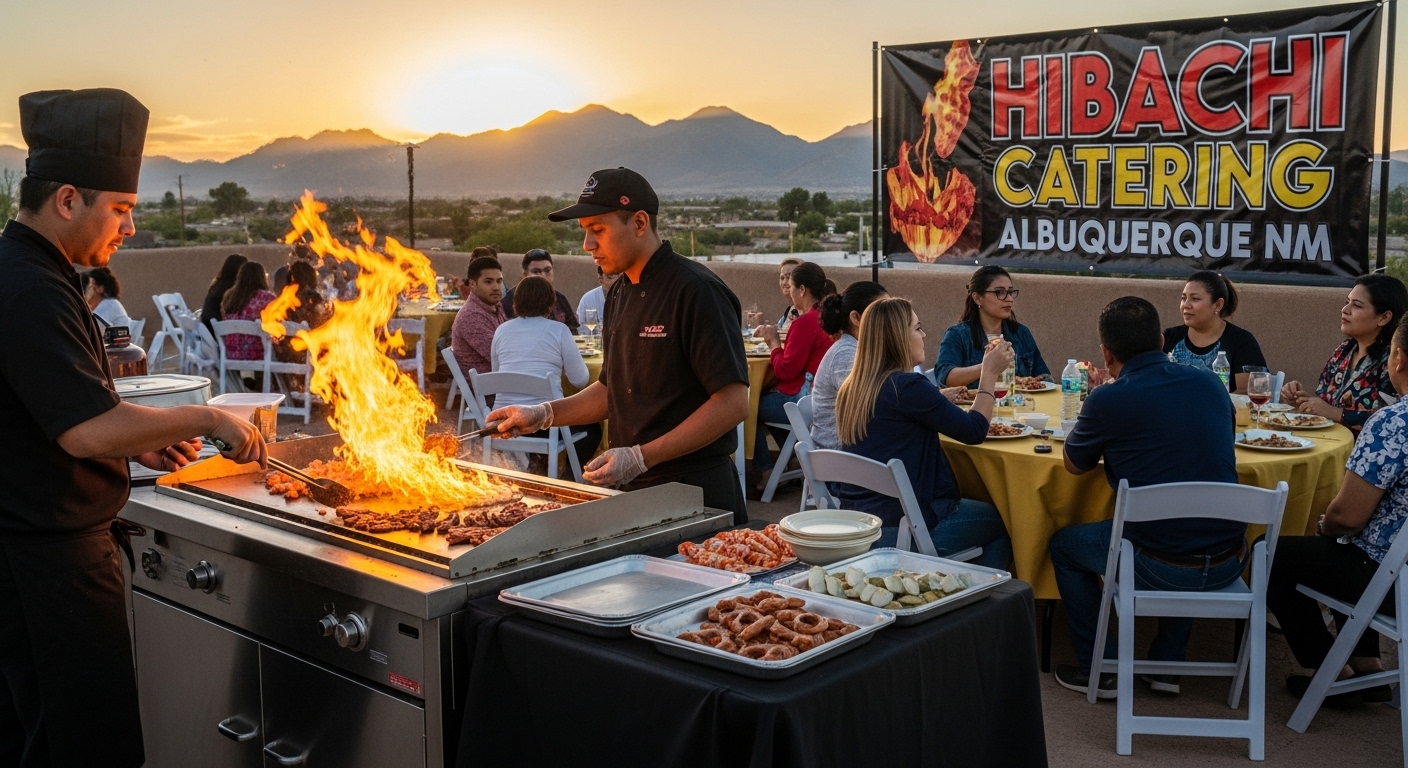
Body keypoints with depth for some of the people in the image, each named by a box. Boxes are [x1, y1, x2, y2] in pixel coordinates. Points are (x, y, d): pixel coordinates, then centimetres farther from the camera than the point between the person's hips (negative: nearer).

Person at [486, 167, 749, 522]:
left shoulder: (696, 292, -17)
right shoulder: (619, 295, 10)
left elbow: (733, 403, -21)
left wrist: (640, 457, -23)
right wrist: (542, 414, 7)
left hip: (696, 493, -7)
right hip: (634, 487, 7)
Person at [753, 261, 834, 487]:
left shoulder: (806, 322, -21)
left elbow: (785, 370, -19)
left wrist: (773, 340, -5)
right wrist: (774, 339, 4)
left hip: (803, 399, -10)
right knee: (766, 395, 27)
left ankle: (764, 471, 13)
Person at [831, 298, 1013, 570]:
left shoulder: (852, 388, 5)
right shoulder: (906, 386, -19)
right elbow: (974, 430, -11)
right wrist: (989, 374, -1)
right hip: (902, 528, -8)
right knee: (1003, 522, 14)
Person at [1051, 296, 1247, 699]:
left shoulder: (1107, 399, -12)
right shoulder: (1211, 383, 3)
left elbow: (1074, 464, 6)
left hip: (1161, 567, -5)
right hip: (1228, 562, 5)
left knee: (1064, 545, 22)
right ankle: (1167, 664, 38)